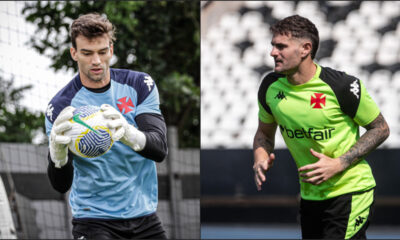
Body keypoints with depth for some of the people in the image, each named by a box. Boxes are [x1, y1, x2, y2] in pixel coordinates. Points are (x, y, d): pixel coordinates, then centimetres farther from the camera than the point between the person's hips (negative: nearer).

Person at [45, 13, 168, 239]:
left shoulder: (140, 85, -2)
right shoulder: (60, 107, -7)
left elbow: (160, 149, -15)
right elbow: (61, 185, -13)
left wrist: (128, 134, -37)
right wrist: (58, 152, -36)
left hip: (145, 218, 2)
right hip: (93, 219, -2)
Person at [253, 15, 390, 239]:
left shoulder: (343, 86, -16)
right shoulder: (270, 86, -1)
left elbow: (381, 129, -6)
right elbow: (265, 131, 16)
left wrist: (338, 164, -17)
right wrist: (261, 157, -8)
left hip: (350, 191, -6)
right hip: (309, 194, 6)